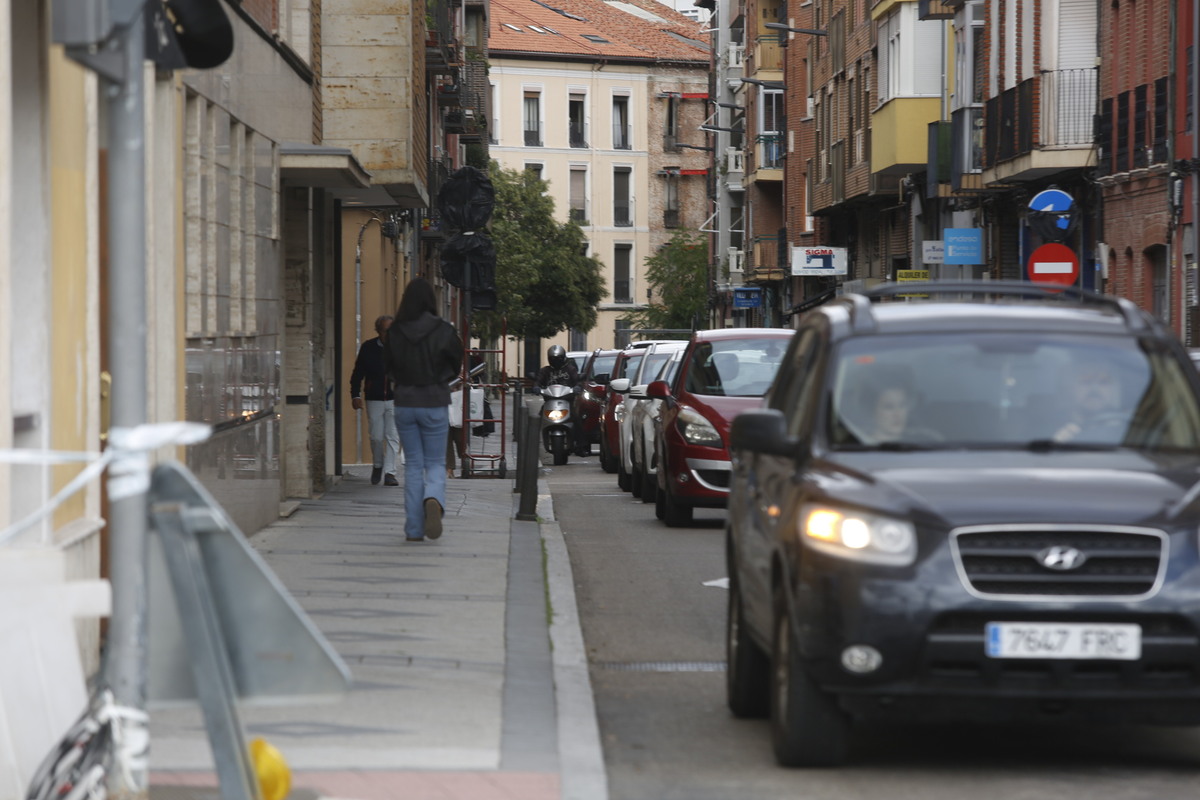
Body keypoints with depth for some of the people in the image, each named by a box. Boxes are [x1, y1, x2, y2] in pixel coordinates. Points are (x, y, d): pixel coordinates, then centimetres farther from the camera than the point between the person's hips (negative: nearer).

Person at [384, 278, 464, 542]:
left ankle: (414, 529, 6)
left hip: (404, 403, 2)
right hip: (434, 403, -2)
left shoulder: (394, 332, -3)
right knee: (435, 463, 9)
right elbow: (456, 365, 3)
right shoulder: (443, 330, -9)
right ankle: (434, 500, -24)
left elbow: (390, 368, 6)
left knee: (413, 464, 10)